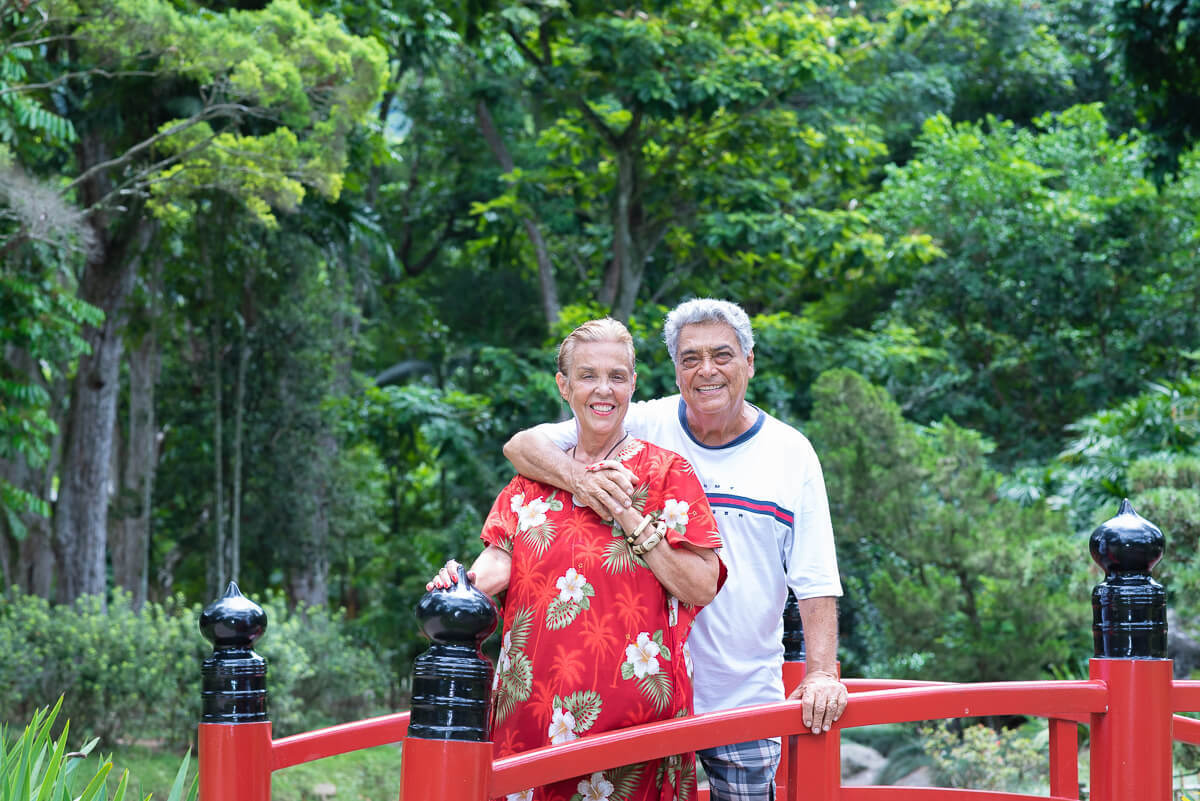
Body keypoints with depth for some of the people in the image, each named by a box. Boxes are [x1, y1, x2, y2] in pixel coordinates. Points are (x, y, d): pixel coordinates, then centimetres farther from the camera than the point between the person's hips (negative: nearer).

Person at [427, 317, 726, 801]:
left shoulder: (665, 473, 4)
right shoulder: (536, 477, 15)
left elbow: (701, 588, -5)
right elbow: (500, 562, 4)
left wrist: (630, 515, -11)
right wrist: (466, 583, -18)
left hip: (630, 704, -3)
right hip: (532, 702, 3)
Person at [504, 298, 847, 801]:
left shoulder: (791, 453, 2)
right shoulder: (644, 429, -2)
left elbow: (815, 582, 0)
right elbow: (523, 444, -8)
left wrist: (821, 671, -14)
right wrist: (579, 477, -29)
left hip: (746, 698, 1)